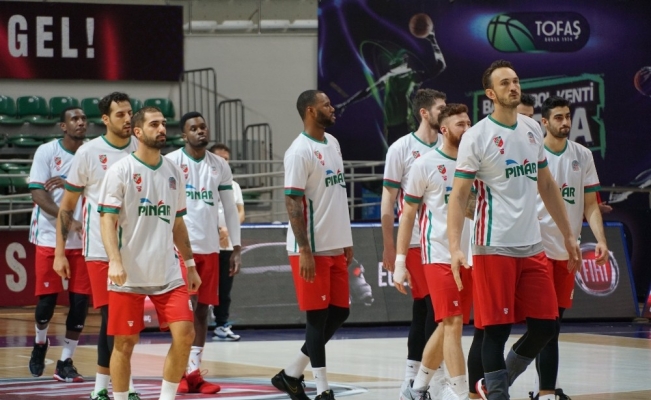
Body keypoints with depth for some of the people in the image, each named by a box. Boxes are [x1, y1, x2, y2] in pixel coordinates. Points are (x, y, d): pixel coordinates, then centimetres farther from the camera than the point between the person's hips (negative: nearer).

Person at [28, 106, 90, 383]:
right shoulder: (46, 152, -4)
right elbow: (38, 194, -10)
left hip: (82, 240, 2)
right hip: (50, 237, -2)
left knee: (80, 301, -2)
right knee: (47, 298, 1)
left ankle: (65, 362, 8)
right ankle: (40, 342, 30)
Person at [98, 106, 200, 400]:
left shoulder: (173, 172, 10)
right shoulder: (121, 170, -6)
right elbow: (107, 219, -11)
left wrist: (190, 265, 17)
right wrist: (115, 260, -25)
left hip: (168, 273, 4)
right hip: (129, 275, -4)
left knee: (184, 334, -7)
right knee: (125, 342, 2)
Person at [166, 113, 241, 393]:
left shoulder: (220, 166, 10)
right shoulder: (171, 162, -4)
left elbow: (230, 209, 14)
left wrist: (236, 248, 9)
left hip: (210, 247, 5)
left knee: (203, 309, 6)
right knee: (186, 307, -9)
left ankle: (194, 371, 10)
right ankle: (185, 370, -2)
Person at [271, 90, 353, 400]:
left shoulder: (333, 144, 12)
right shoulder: (299, 151, -14)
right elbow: (292, 202, -17)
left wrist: (347, 241, 17)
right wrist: (304, 251, -21)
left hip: (335, 247, 8)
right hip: (311, 249, -8)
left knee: (339, 312, 10)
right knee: (318, 317, -4)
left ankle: (292, 374, 19)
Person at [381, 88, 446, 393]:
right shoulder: (402, 149, -4)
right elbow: (387, 202, -2)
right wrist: (389, 247, -5)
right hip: (416, 240, -4)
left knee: (424, 307, 8)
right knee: (432, 305, -7)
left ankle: (413, 374, 15)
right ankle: (435, 372, -2)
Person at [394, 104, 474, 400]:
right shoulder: (425, 165, -4)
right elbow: (408, 214, 1)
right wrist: (400, 262, -4)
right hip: (439, 256, -5)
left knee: (447, 326, 10)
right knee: (453, 323, -12)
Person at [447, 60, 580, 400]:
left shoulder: (532, 130, 10)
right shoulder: (477, 137, -9)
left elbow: (547, 185, 19)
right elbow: (458, 196, -11)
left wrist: (567, 235, 17)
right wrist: (454, 247, -22)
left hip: (531, 246, 6)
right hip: (494, 247, -6)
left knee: (545, 326, 5)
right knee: (497, 329, -4)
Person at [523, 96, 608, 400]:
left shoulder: (583, 156, 9)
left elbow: (590, 204, 10)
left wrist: (600, 239, -4)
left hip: (568, 249, 5)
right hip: (538, 246, -5)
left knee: (554, 320, 10)